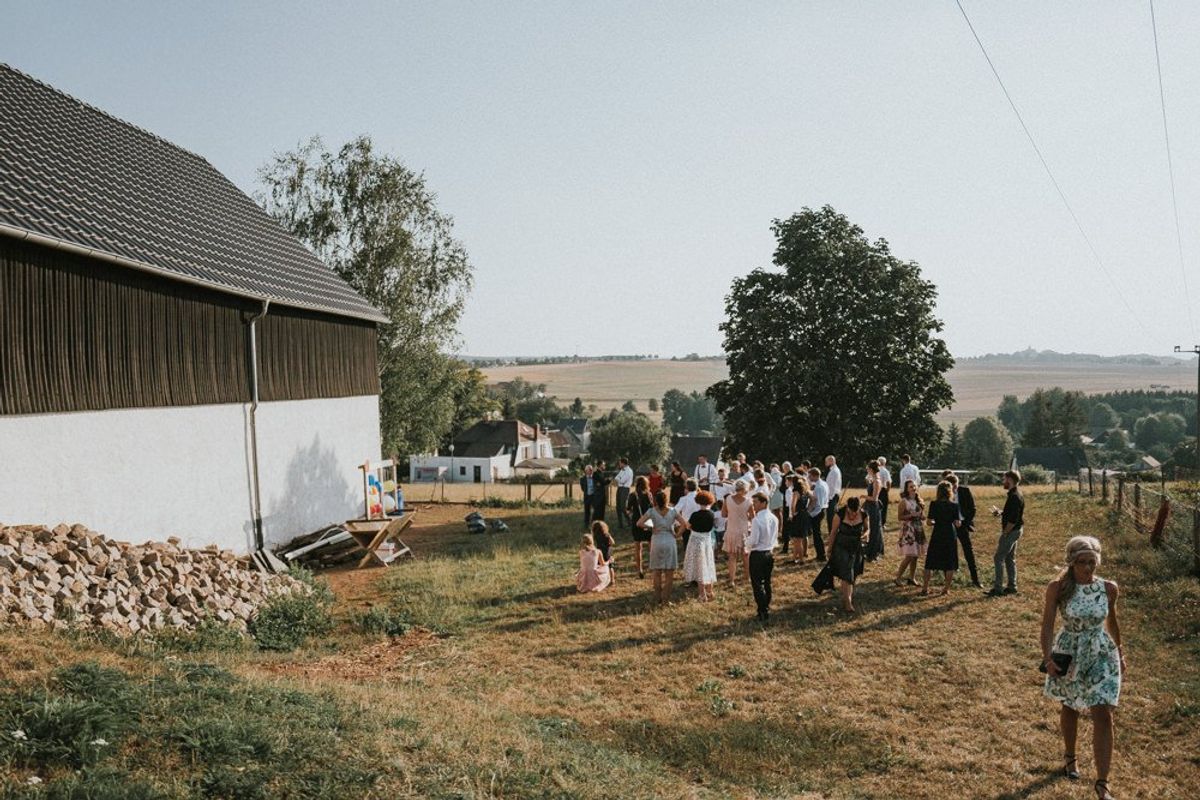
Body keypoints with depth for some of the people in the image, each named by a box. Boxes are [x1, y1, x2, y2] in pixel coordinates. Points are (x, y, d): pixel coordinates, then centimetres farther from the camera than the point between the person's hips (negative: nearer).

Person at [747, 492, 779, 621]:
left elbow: (753, 541, -20)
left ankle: (763, 612, 6)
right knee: (767, 583, 18)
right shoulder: (774, 518, 1)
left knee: (757, 584, 3)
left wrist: (747, 543, 0)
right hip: (770, 553, 7)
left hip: (758, 555, -7)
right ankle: (767, 609, 28)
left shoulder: (757, 520, -22)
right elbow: (775, 536, 11)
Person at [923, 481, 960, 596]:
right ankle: (946, 588, 12)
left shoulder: (934, 504, -8)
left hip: (937, 535, 0)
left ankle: (925, 588, 10)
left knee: (930, 562, 9)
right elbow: (957, 524, -5)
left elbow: (929, 522, -9)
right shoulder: (954, 505, -5)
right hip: (950, 536, 1)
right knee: (950, 564, 11)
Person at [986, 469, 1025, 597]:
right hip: (1014, 530, 11)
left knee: (999, 558, -8)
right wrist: (1000, 513, 9)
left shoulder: (1015, 496, -21)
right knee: (1009, 558, 16)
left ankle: (997, 588, -7)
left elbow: (1013, 519, -25)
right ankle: (1012, 586, 22)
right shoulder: (1015, 494, 12)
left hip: (1011, 531, -11)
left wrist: (1005, 532, -18)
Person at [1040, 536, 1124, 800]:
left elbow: (1112, 622, 9)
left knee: (1103, 717, -5)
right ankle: (1069, 757, 44)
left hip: (1101, 656, 1)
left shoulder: (1109, 588, -8)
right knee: (1069, 709, 17)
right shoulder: (1058, 587, -15)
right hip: (1068, 655, -1)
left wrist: (1120, 652, 18)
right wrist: (1047, 657, -25)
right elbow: (1047, 623, -15)